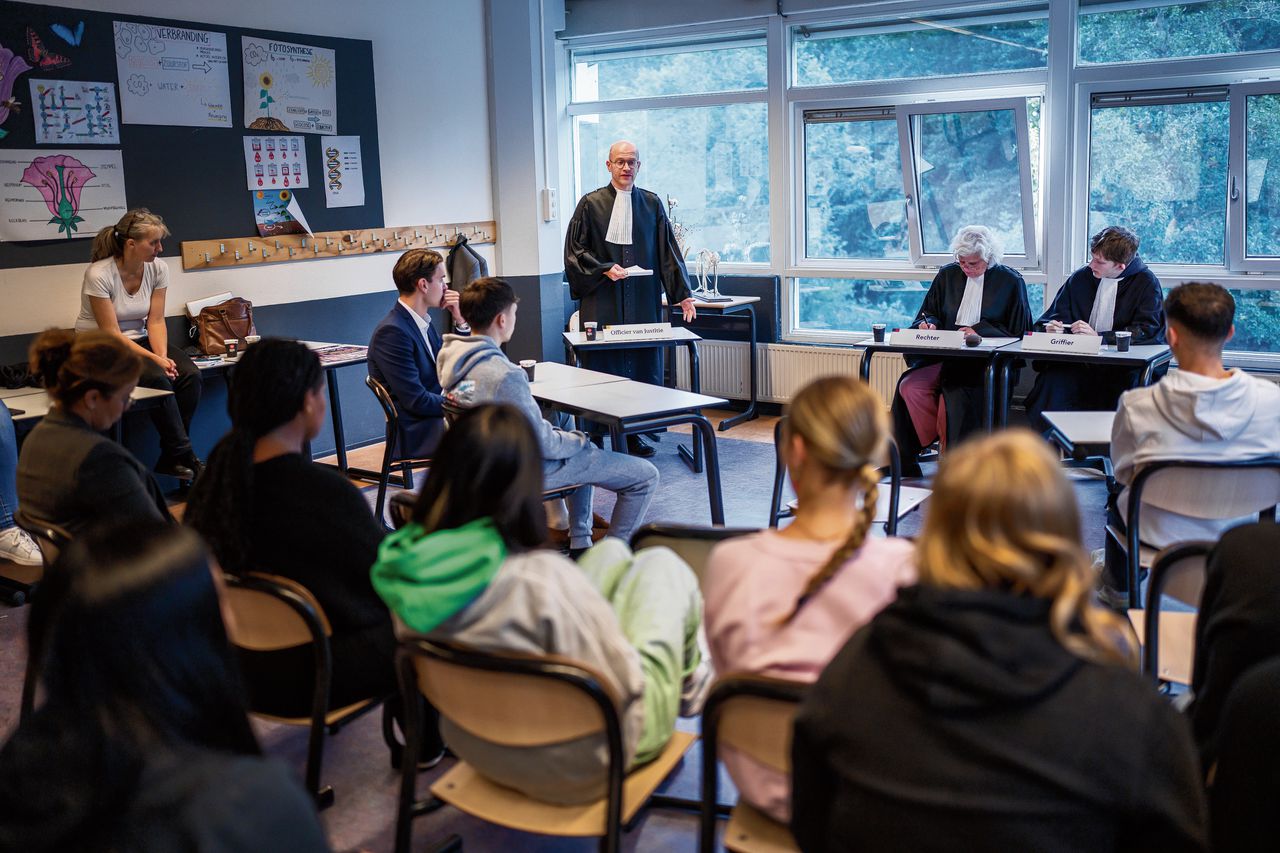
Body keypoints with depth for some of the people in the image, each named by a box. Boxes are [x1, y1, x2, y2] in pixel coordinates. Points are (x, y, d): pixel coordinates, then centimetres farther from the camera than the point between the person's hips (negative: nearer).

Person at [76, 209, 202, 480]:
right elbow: (111, 333, -20)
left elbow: (156, 321, -4)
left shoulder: (158, 268, -5)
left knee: (190, 374, -21)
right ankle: (184, 456, -19)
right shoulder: (99, 274, -21)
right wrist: (154, 359, -28)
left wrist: (163, 357, -22)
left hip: (140, 340, 6)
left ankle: (171, 457, -11)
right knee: (157, 379, -31)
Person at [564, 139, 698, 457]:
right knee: (602, 368, -2)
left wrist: (683, 294, 2)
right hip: (602, 302, -2)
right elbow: (575, 249, 3)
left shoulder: (652, 204, 9)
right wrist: (604, 269, -12)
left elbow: (668, 251, 9)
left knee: (643, 367, 3)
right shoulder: (591, 203, 2)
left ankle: (633, 434, 13)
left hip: (643, 300, 3)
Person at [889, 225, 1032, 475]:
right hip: (944, 356, 4)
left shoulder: (1011, 281, 5)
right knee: (909, 387, -24)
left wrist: (981, 332, -12)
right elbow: (928, 312, 22)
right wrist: (927, 324, -2)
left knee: (958, 391, -32)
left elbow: (1019, 332, 1)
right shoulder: (947, 275, 16)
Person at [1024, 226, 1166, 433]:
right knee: (1051, 379, -27)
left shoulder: (1146, 283, 2)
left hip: (1121, 368, -3)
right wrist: (1054, 328, -5)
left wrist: (1098, 336, -17)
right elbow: (1055, 316, 20)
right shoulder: (1081, 277, 14)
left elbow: (1149, 330, -9)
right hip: (1078, 366, 3)